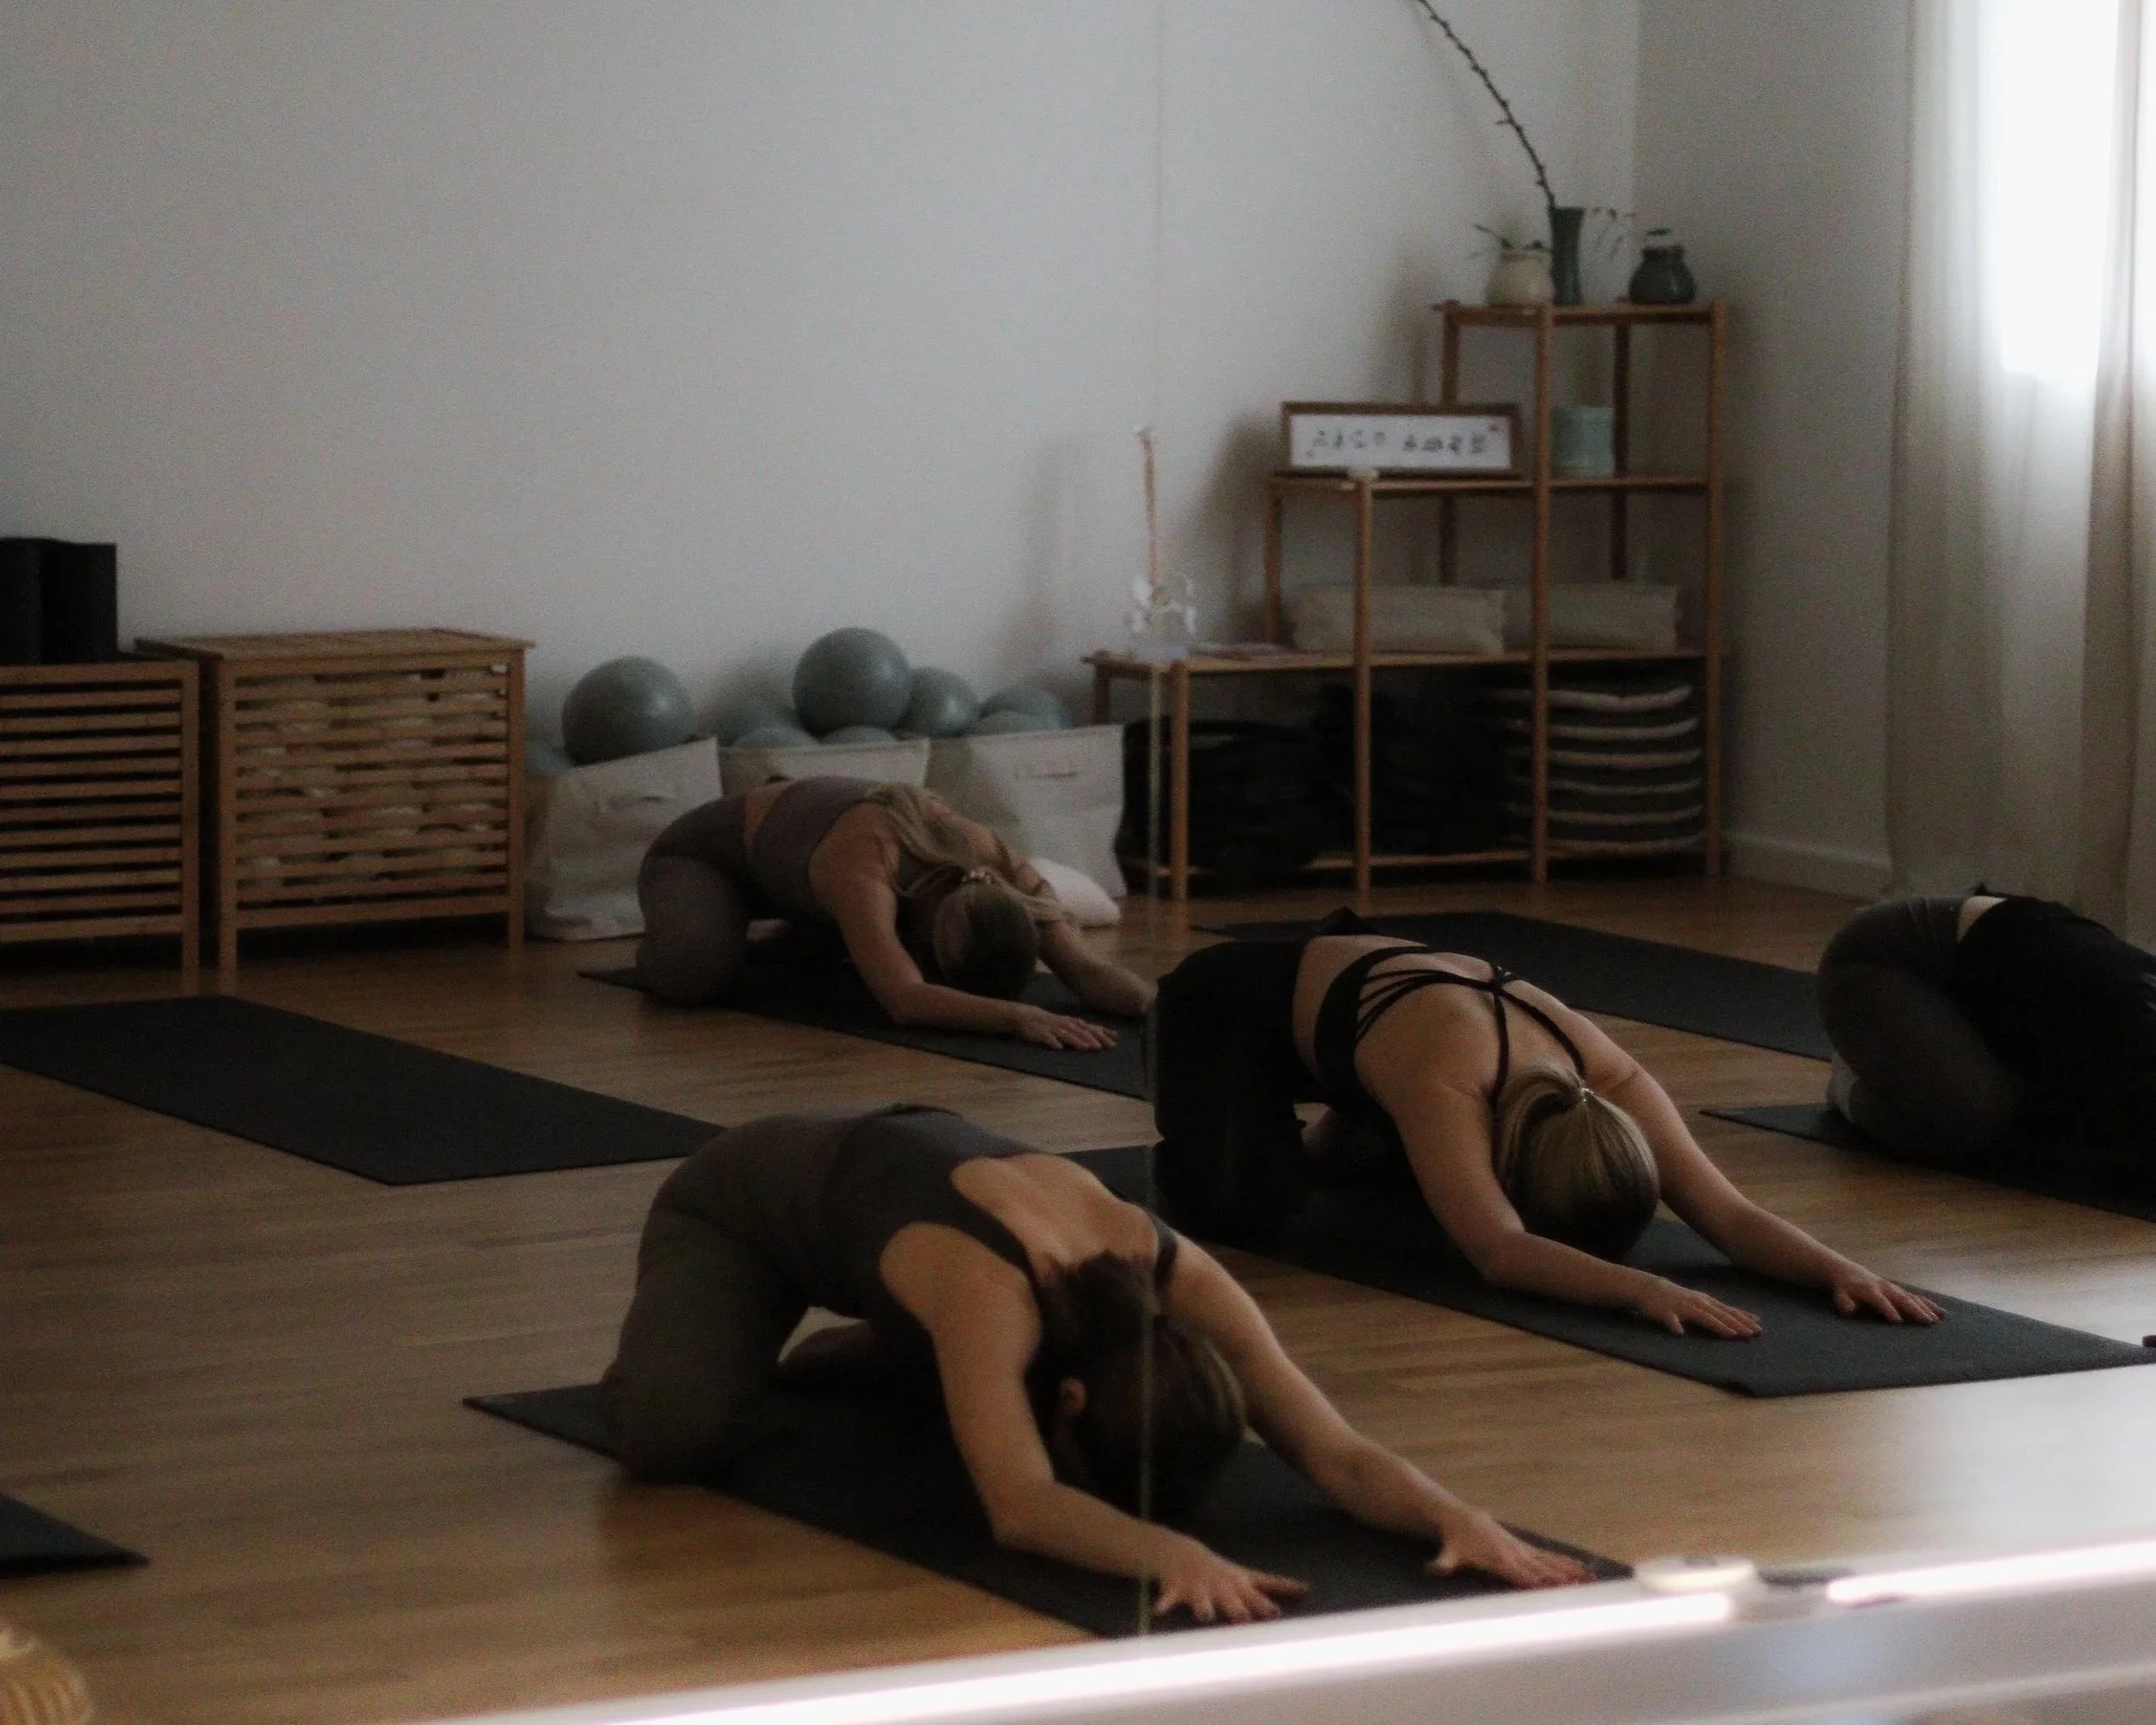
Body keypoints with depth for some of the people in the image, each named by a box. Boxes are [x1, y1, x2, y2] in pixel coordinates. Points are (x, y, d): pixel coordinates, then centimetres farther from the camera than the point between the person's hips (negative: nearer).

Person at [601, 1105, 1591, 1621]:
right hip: (746, 1206, -5)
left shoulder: (1170, 1276, -30)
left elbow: (1335, 1452, -32)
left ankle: (879, 1353, 24)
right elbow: (1021, 1508, -58)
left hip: (909, 1162, 6)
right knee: (675, 1434, -30)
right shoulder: (988, 1290, -47)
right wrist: (1170, 1553, -74)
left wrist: (1458, 1518, -51)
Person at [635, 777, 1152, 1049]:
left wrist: (1159, 1006, -55)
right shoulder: (864, 869, -48)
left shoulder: (997, 864, -32)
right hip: (714, 849, -6)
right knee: (693, 970, -34)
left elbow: (1086, 969, -35)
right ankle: (678, 922, 5)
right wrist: (1020, 1017, -73)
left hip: (814, 825, 6)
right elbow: (905, 999, -61)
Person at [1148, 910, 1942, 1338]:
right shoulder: (1444, 1079, -47)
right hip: (1230, 1004, -6)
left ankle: (1347, 1136, 33)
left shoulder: (1609, 1082, -30)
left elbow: (1731, 1215, -31)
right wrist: (1642, 1289, -71)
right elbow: (1502, 1254, -58)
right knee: (1238, 1209, -29)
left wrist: (1841, 1269, -49)